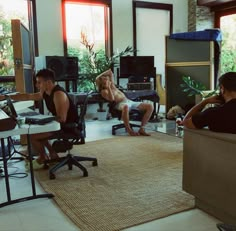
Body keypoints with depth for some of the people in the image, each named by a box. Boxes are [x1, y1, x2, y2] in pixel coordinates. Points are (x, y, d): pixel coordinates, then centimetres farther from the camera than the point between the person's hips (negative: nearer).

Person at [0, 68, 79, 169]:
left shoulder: (58, 94, -26)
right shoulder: (45, 92, 4)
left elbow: (61, 118, -31)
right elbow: (27, 96, 15)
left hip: (68, 127, -10)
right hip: (59, 123, 10)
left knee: (32, 136, -10)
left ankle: (43, 159, 16)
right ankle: (52, 154, 28)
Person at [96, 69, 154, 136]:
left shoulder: (112, 85, 26)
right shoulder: (104, 91, 5)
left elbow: (110, 73, 39)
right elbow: (112, 99, -15)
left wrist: (102, 75, 30)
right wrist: (108, 87, -16)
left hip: (130, 101, 8)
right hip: (121, 103, -8)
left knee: (150, 106, -12)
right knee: (125, 107, -48)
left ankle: (141, 129, -14)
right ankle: (129, 130, -30)